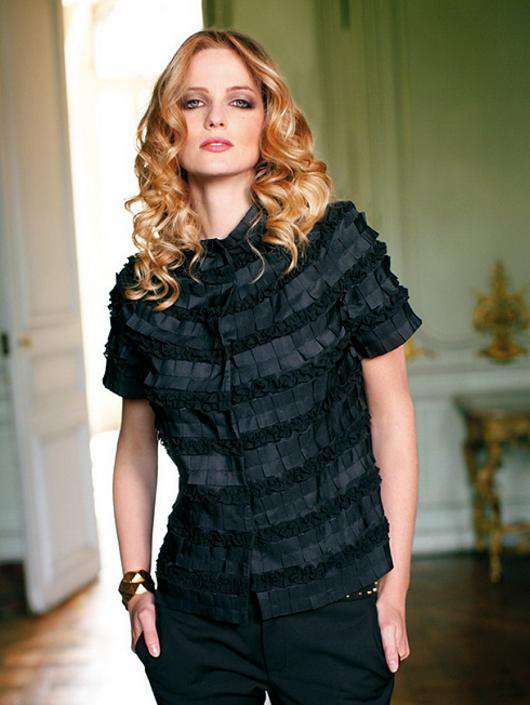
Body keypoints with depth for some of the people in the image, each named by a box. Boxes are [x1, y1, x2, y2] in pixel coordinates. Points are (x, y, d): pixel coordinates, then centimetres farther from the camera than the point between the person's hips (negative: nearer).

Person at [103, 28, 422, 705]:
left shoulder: (336, 243, -4)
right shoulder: (142, 285, 3)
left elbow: (392, 418, -2)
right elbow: (135, 444, 12)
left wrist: (394, 582, -4)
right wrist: (136, 583, 6)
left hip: (335, 599, -2)